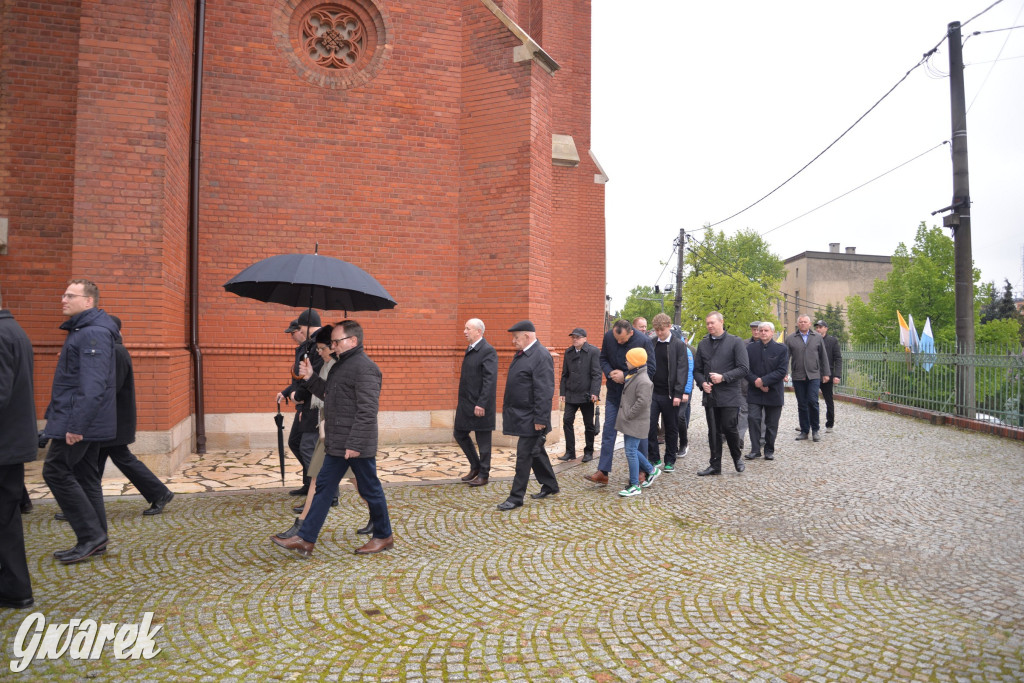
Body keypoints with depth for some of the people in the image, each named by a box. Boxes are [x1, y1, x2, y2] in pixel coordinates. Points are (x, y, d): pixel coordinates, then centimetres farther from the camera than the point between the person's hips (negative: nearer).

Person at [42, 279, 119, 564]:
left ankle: (91, 535, -1)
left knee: (56, 470, -6)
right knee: (84, 476, 13)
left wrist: (76, 425, -27)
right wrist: (70, 421, 19)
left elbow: (93, 385, -25)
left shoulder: (93, 333, -17)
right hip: (84, 422, 10)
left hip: (80, 421, -10)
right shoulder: (81, 330, 17)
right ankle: (94, 540, 20)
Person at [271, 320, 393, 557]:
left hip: (357, 446, -10)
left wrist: (355, 444, -26)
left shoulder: (364, 368, -18)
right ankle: (305, 540, 18)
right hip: (337, 444, 10)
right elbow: (329, 395, 24)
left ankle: (383, 537, 21)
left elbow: (367, 411, -24)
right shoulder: (342, 364, 16)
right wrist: (310, 379, 12)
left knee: (370, 490, 4)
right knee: (323, 487, 11)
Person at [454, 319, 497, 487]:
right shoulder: (470, 350, 13)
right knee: (460, 434, 15)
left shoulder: (488, 351, -15)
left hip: (480, 405, -9)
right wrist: (460, 401, 16)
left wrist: (481, 404, -24)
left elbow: (490, 380, -21)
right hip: (465, 404, 9)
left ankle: (483, 475, 17)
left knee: (483, 440, 3)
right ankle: (475, 466, 31)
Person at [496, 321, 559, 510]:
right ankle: (550, 486, 34)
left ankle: (516, 497, 6)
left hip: (530, 418, -9)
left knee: (524, 454, -2)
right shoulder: (520, 354, 11)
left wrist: (540, 419, -23)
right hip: (520, 415, 9)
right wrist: (508, 408, 17)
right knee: (535, 451, 19)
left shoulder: (541, 356, -18)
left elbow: (544, 391, -22)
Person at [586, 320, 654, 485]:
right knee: (608, 429, 3)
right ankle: (602, 472, 6)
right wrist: (610, 373, -13)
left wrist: (625, 376, -21)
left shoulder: (643, 341, -18)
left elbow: (650, 369, -15)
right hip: (614, 391, 4)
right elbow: (603, 359, 8)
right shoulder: (608, 336, -5)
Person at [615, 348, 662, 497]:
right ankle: (651, 470, 33)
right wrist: (624, 414, 16)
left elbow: (642, 402, -26)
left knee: (631, 451, -6)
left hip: (636, 423, -10)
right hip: (628, 422, 10)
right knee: (631, 449, 16)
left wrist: (628, 415, -19)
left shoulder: (643, 381, -20)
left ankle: (634, 485, 3)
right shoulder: (632, 376, 12)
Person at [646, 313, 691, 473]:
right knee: (649, 426, -1)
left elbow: (682, 370, -8)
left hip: (670, 394, -3)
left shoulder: (678, 345, -3)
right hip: (653, 393, 3)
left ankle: (670, 461, 21)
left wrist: (678, 393, -15)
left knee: (671, 429, 8)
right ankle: (653, 458, 14)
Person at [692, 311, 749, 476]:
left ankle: (737, 457, 22)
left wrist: (723, 377, -17)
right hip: (710, 394, 4)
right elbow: (697, 369, 15)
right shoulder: (703, 344, 12)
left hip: (729, 394, -4)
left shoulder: (735, 342, -3)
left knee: (729, 428, -5)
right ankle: (715, 465, 18)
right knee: (713, 431, 9)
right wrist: (702, 383, -4)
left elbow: (743, 368, -7)